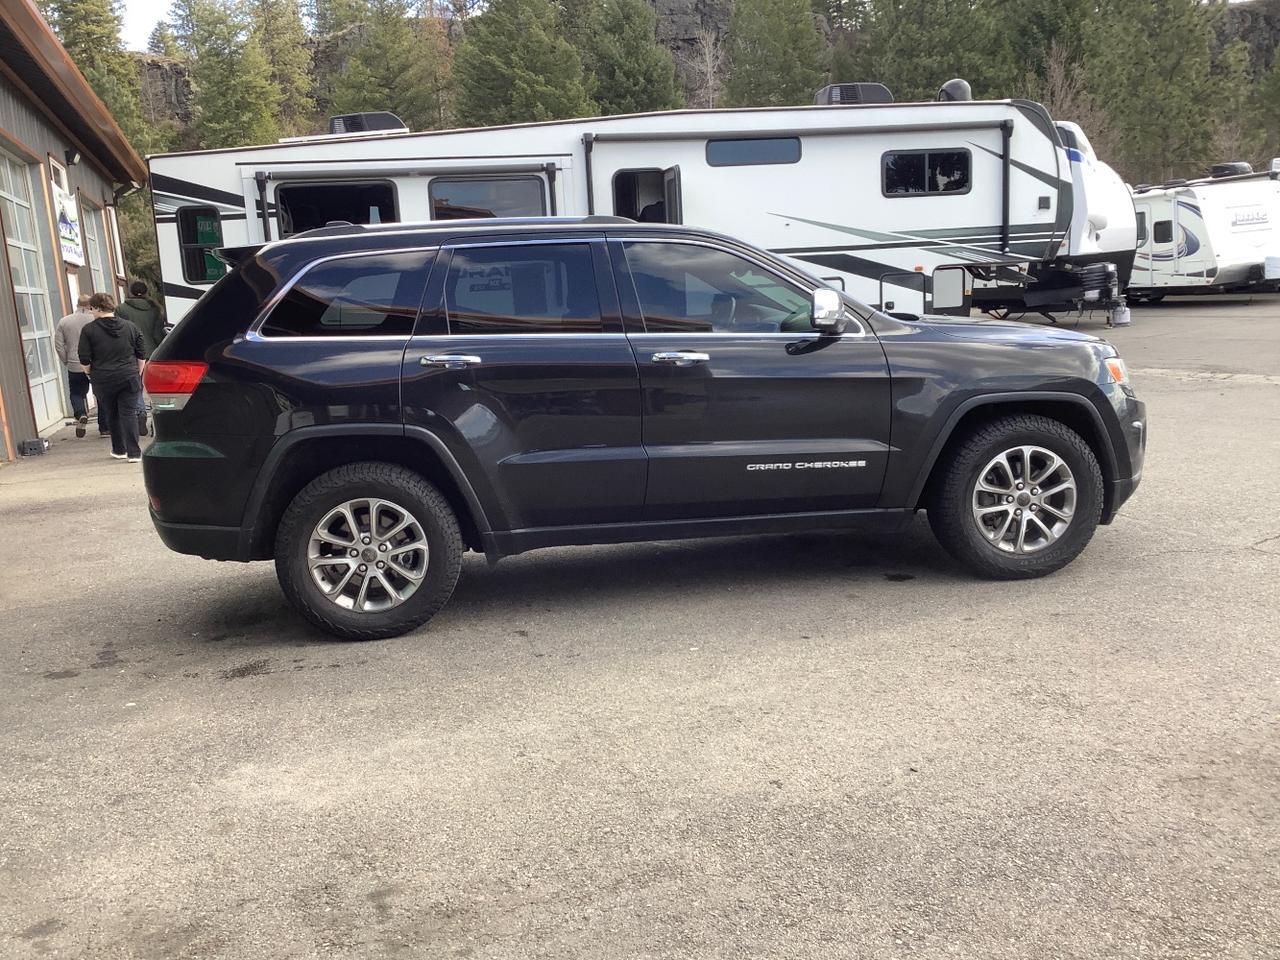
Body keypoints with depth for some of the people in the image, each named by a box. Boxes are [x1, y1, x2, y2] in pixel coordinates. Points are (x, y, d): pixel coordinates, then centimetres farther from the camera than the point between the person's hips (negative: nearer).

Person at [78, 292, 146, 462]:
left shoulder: (89, 330, -4)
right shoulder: (130, 327, 4)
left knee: (112, 415, 15)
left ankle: (119, 450, 24)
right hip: (129, 378, 1)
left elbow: (84, 359, -4)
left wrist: (91, 375, 12)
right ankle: (134, 453, -9)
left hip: (103, 380, -1)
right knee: (129, 413, 0)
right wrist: (138, 374, 17)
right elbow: (141, 355, 7)